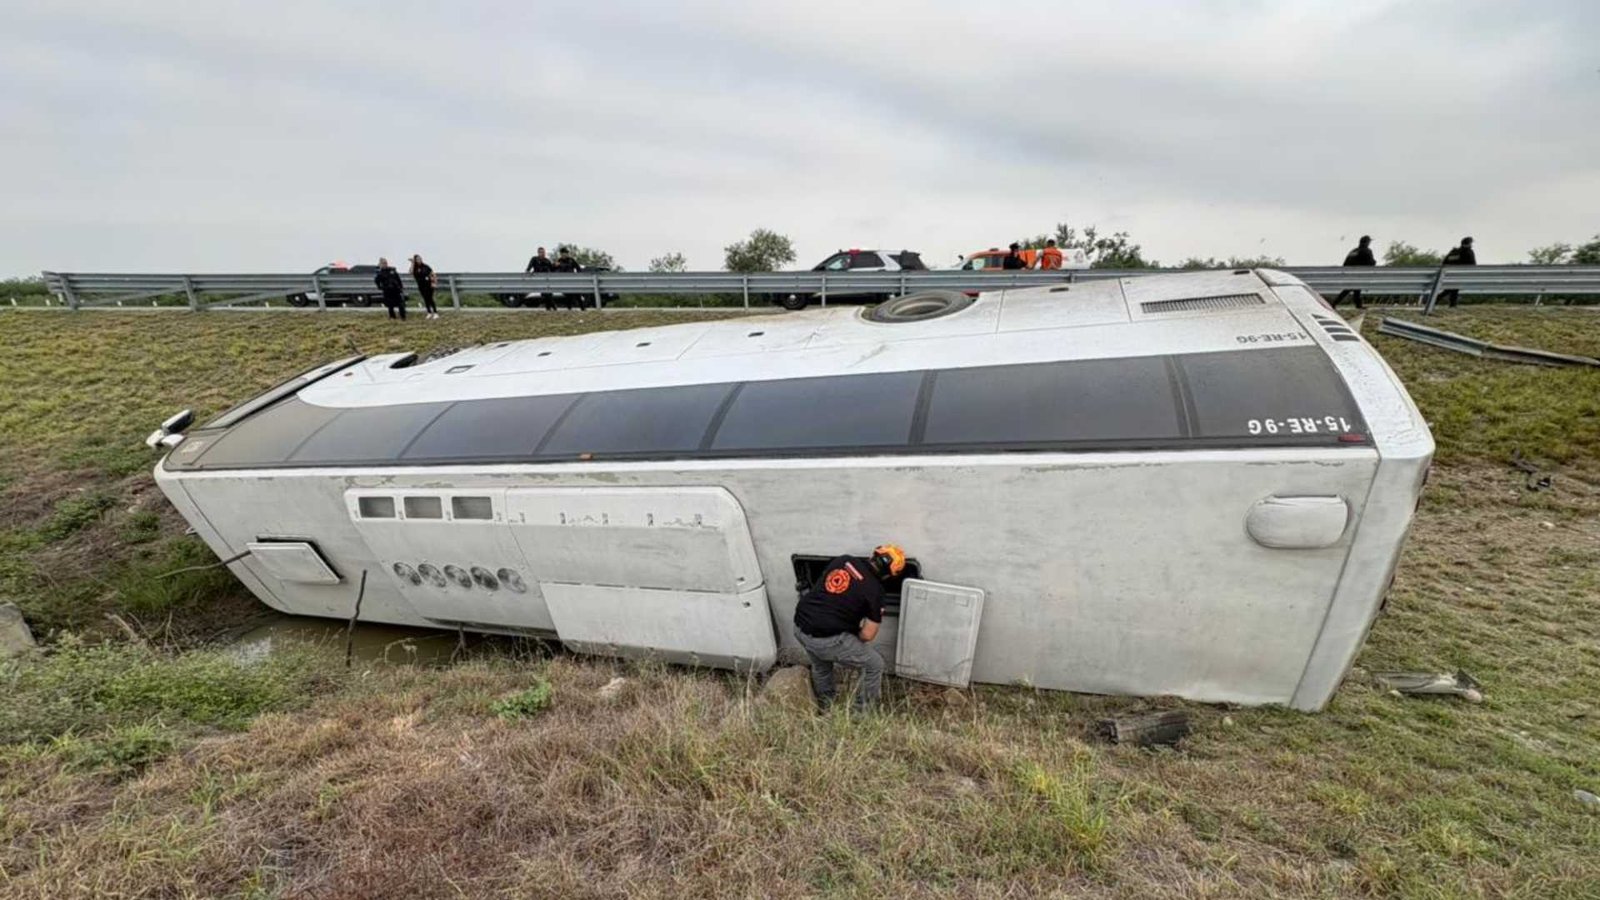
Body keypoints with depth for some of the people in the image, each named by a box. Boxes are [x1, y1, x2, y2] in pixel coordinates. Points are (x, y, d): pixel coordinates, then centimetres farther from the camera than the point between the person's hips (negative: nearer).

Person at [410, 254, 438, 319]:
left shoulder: (425, 266, -2)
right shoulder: (414, 268, 0)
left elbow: (432, 274, 3)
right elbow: (411, 272, -21)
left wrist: (435, 282, -5)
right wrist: (412, 263, -19)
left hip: (428, 285, -2)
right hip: (421, 286, 2)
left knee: (430, 299, -8)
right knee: (426, 299, 6)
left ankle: (435, 313, -6)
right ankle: (429, 313, 13)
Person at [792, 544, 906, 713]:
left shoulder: (842, 560, 6)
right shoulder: (875, 590, -7)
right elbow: (868, 635, -6)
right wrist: (852, 640, 14)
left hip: (800, 628, 6)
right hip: (827, 639, -6)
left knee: (820, 665, 37)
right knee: (874, 665, 17)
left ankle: (824, 706, 56)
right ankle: (863, 711, 31)